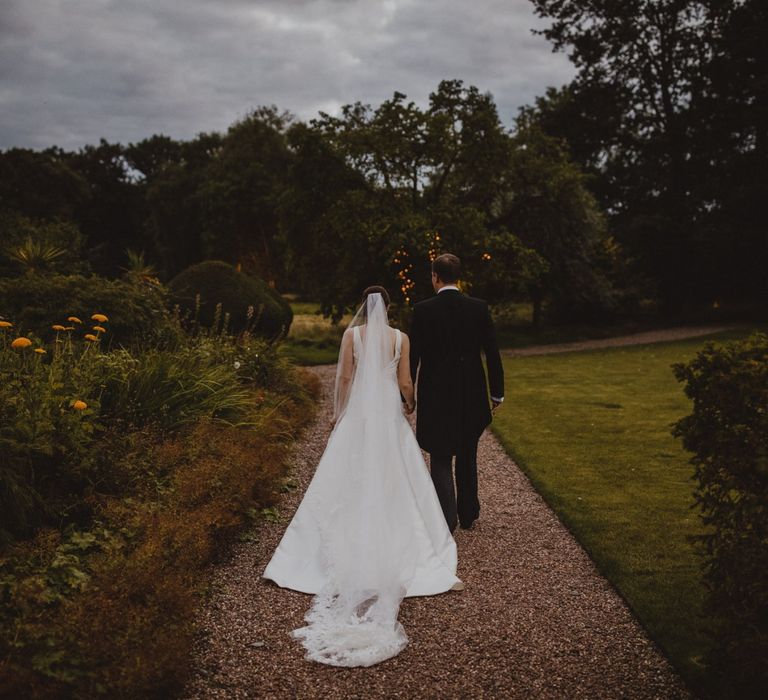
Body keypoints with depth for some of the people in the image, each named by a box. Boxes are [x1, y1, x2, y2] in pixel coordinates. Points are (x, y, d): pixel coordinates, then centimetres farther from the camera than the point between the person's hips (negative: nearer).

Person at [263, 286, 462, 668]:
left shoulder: (352, 334, -3)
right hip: (389, 415, 0)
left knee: (349, 484, 7)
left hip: (358, 414, 0)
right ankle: (393, 551, 8)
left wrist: (338, 414, 10)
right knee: (393, 483, 7)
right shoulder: (400, 337, -1)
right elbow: (405, 383, 0)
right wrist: (410, 404, 22)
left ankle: (351, 549, 10)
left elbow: (343, 378, -2)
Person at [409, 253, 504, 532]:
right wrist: (497, 392, 8)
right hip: (471, 395, 3)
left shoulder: (423, 310, -9)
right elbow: (492, 352, -1)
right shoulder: (479, 307, -3)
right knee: (467, 455, 18)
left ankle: (447, 518, -4)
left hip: (436, 394, -3)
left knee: (440, 457, 7)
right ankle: (468, 513, 28)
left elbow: (413, 355, -8)